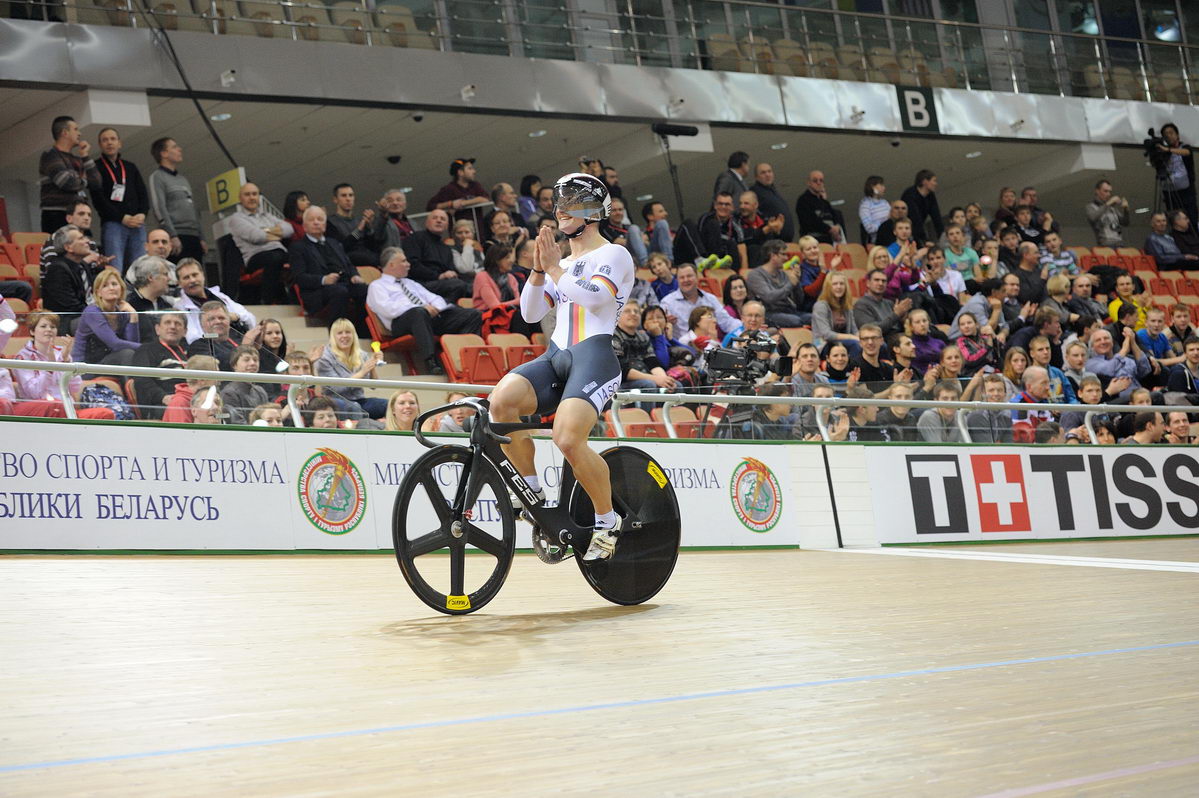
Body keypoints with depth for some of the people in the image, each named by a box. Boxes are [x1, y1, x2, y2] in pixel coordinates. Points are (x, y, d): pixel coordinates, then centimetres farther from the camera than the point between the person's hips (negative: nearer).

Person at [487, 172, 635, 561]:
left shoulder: (614, 255, 5)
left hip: (594, 355, -6)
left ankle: (607, 522, -6)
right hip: (556, 357, 6)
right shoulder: (563, 264, 27)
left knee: (567, 439, -28)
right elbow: (530, 313, 16)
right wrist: (539, 269, 3)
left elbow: (595, 295, -16)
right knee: (502, 399, -24)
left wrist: (555, 270, -9)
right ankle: (534, 493, -9)